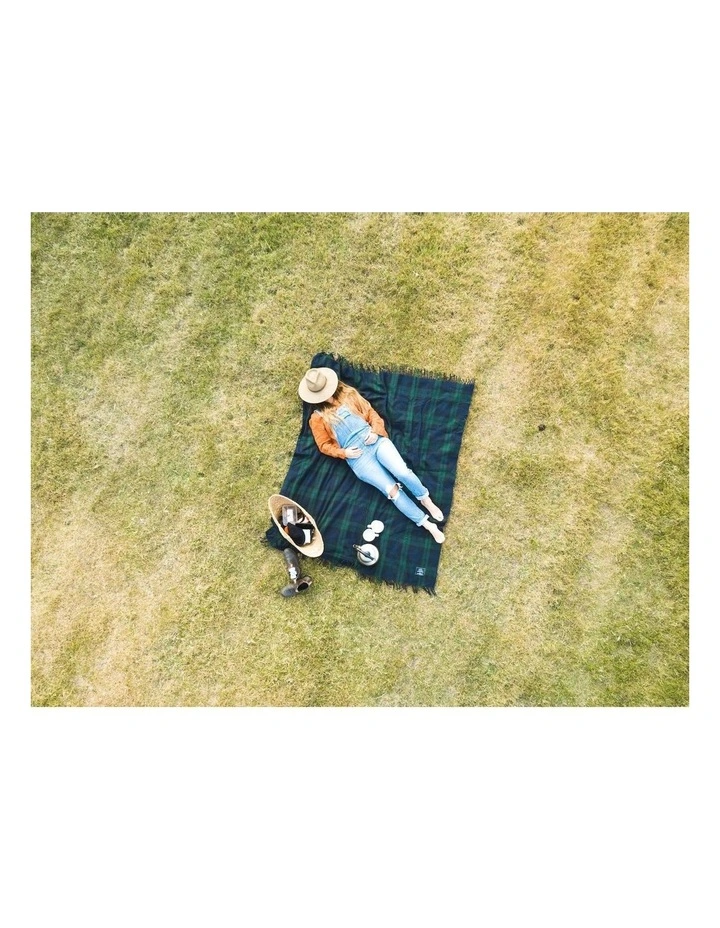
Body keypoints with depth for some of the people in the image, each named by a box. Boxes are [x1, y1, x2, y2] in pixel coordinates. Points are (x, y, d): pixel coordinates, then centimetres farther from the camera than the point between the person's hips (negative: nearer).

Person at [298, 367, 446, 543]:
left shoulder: (348, 394, 17)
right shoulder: (317, 418, 11)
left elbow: (371, 413, 14)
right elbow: (325, 445, 8)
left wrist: (375, 432, -5)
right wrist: (344, 452, -9)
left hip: (375, 440, 2)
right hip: (357, 457, -2)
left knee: (403, 472, -21)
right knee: (392, 490, -14)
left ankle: (426, 501, 4)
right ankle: (426, 524, -8)